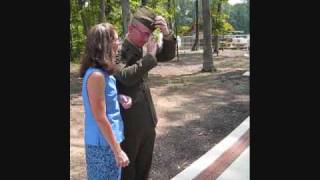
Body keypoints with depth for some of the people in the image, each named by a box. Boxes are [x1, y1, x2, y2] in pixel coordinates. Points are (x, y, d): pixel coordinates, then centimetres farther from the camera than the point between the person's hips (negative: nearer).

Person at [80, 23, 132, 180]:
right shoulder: (96, 75, -23)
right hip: (104, 143, -8)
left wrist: (120, 98, -2)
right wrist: (118, 151, -17)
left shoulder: (102, 71, 3)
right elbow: (100, 119, -22)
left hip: (106, 140, 8)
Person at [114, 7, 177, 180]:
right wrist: (150, 56, -24)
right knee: (126, 165, 11)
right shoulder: (117, 49, -16)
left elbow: (168, 55, 9)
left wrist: (166, 33, -8)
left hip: (147, 118, 7)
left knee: (144, 163, 22)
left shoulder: (141, 47, 4)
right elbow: (126, 76, -30)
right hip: (128, 121, -7)